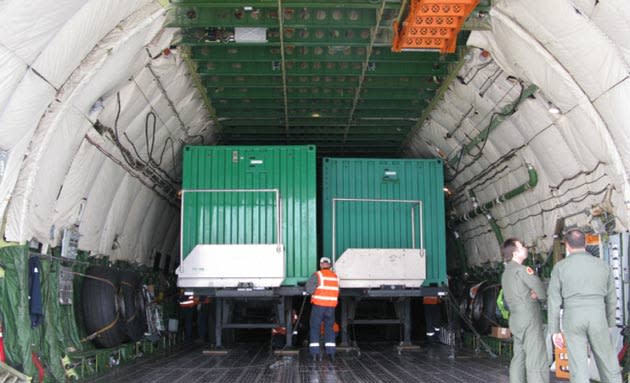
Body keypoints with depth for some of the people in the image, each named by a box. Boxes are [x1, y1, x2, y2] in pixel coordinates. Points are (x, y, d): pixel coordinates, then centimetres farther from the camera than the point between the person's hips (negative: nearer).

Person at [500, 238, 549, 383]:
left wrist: (533, 294, 3)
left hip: (515, 319, 9)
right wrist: (536, 295, 11)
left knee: (519, 358, 11)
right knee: (537, 361, -11)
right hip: (529, 319, -9)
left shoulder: (506, 273, 17)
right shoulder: (522, 269, -11)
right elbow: (542, 293, -11)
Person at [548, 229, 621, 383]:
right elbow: (611, 299, 11)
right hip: (597, 319, 1)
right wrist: (609, 325, 23)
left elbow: (554, 302, -3)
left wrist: (554, 331, 2)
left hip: (572, 320, -1)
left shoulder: (559, 267, -1)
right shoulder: (602, 265, 5)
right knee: (609, 367, 12)